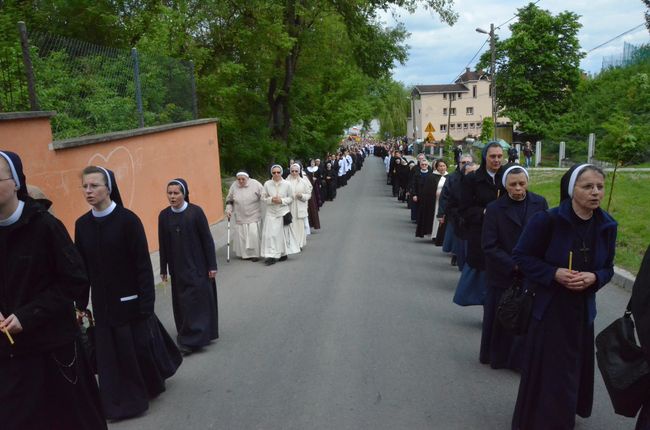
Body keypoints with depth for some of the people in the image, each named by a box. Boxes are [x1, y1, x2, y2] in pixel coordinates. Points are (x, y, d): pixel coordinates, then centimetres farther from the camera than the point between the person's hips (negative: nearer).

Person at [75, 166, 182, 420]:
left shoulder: (128, 219, -14)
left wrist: (146, 303, -17)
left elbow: (143, 264, -14)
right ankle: (121, 402, 27)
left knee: (140, 346, 9)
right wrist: (81, 304, 7)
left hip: (130, 299, -4)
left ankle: (152, 382, 39)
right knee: (111, 353, 10)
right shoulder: (82, 224, 1)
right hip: (102, 303, 4)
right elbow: (82, 267, 6)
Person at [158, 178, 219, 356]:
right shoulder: (164, 215, 0)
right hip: (177, 268, 4)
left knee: (197, 300, -1)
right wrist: (163, 269, 8)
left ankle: (192, 340, 8)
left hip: (198, 266, -4)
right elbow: (163, 244, 6)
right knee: (182, 303, 11)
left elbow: (207, 239, -8)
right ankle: (188, 335, 28)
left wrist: (212, 265, -9)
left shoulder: (196, 211, -11)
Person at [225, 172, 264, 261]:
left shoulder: (255, 184, -8)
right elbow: (229, 200, 11)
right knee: (241, 236, 3)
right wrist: (228, 209, 1)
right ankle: (245, 254, 16)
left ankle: (255, 254, 2)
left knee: (254, 235, -9)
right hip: (240, 217, 3)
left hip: (254, 216, -3)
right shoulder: (234, 186, 1)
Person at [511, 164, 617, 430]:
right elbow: (521, 256, -10)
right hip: (549, 308, -5)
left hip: (582, 310, 5)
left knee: (576, 370, 16)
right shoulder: (548, 220, -17)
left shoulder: (607, 226, -2)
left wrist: (593, 277, -13)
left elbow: (607, 268, 8)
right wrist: (554, 273, -21)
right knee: (548, 373, 3)